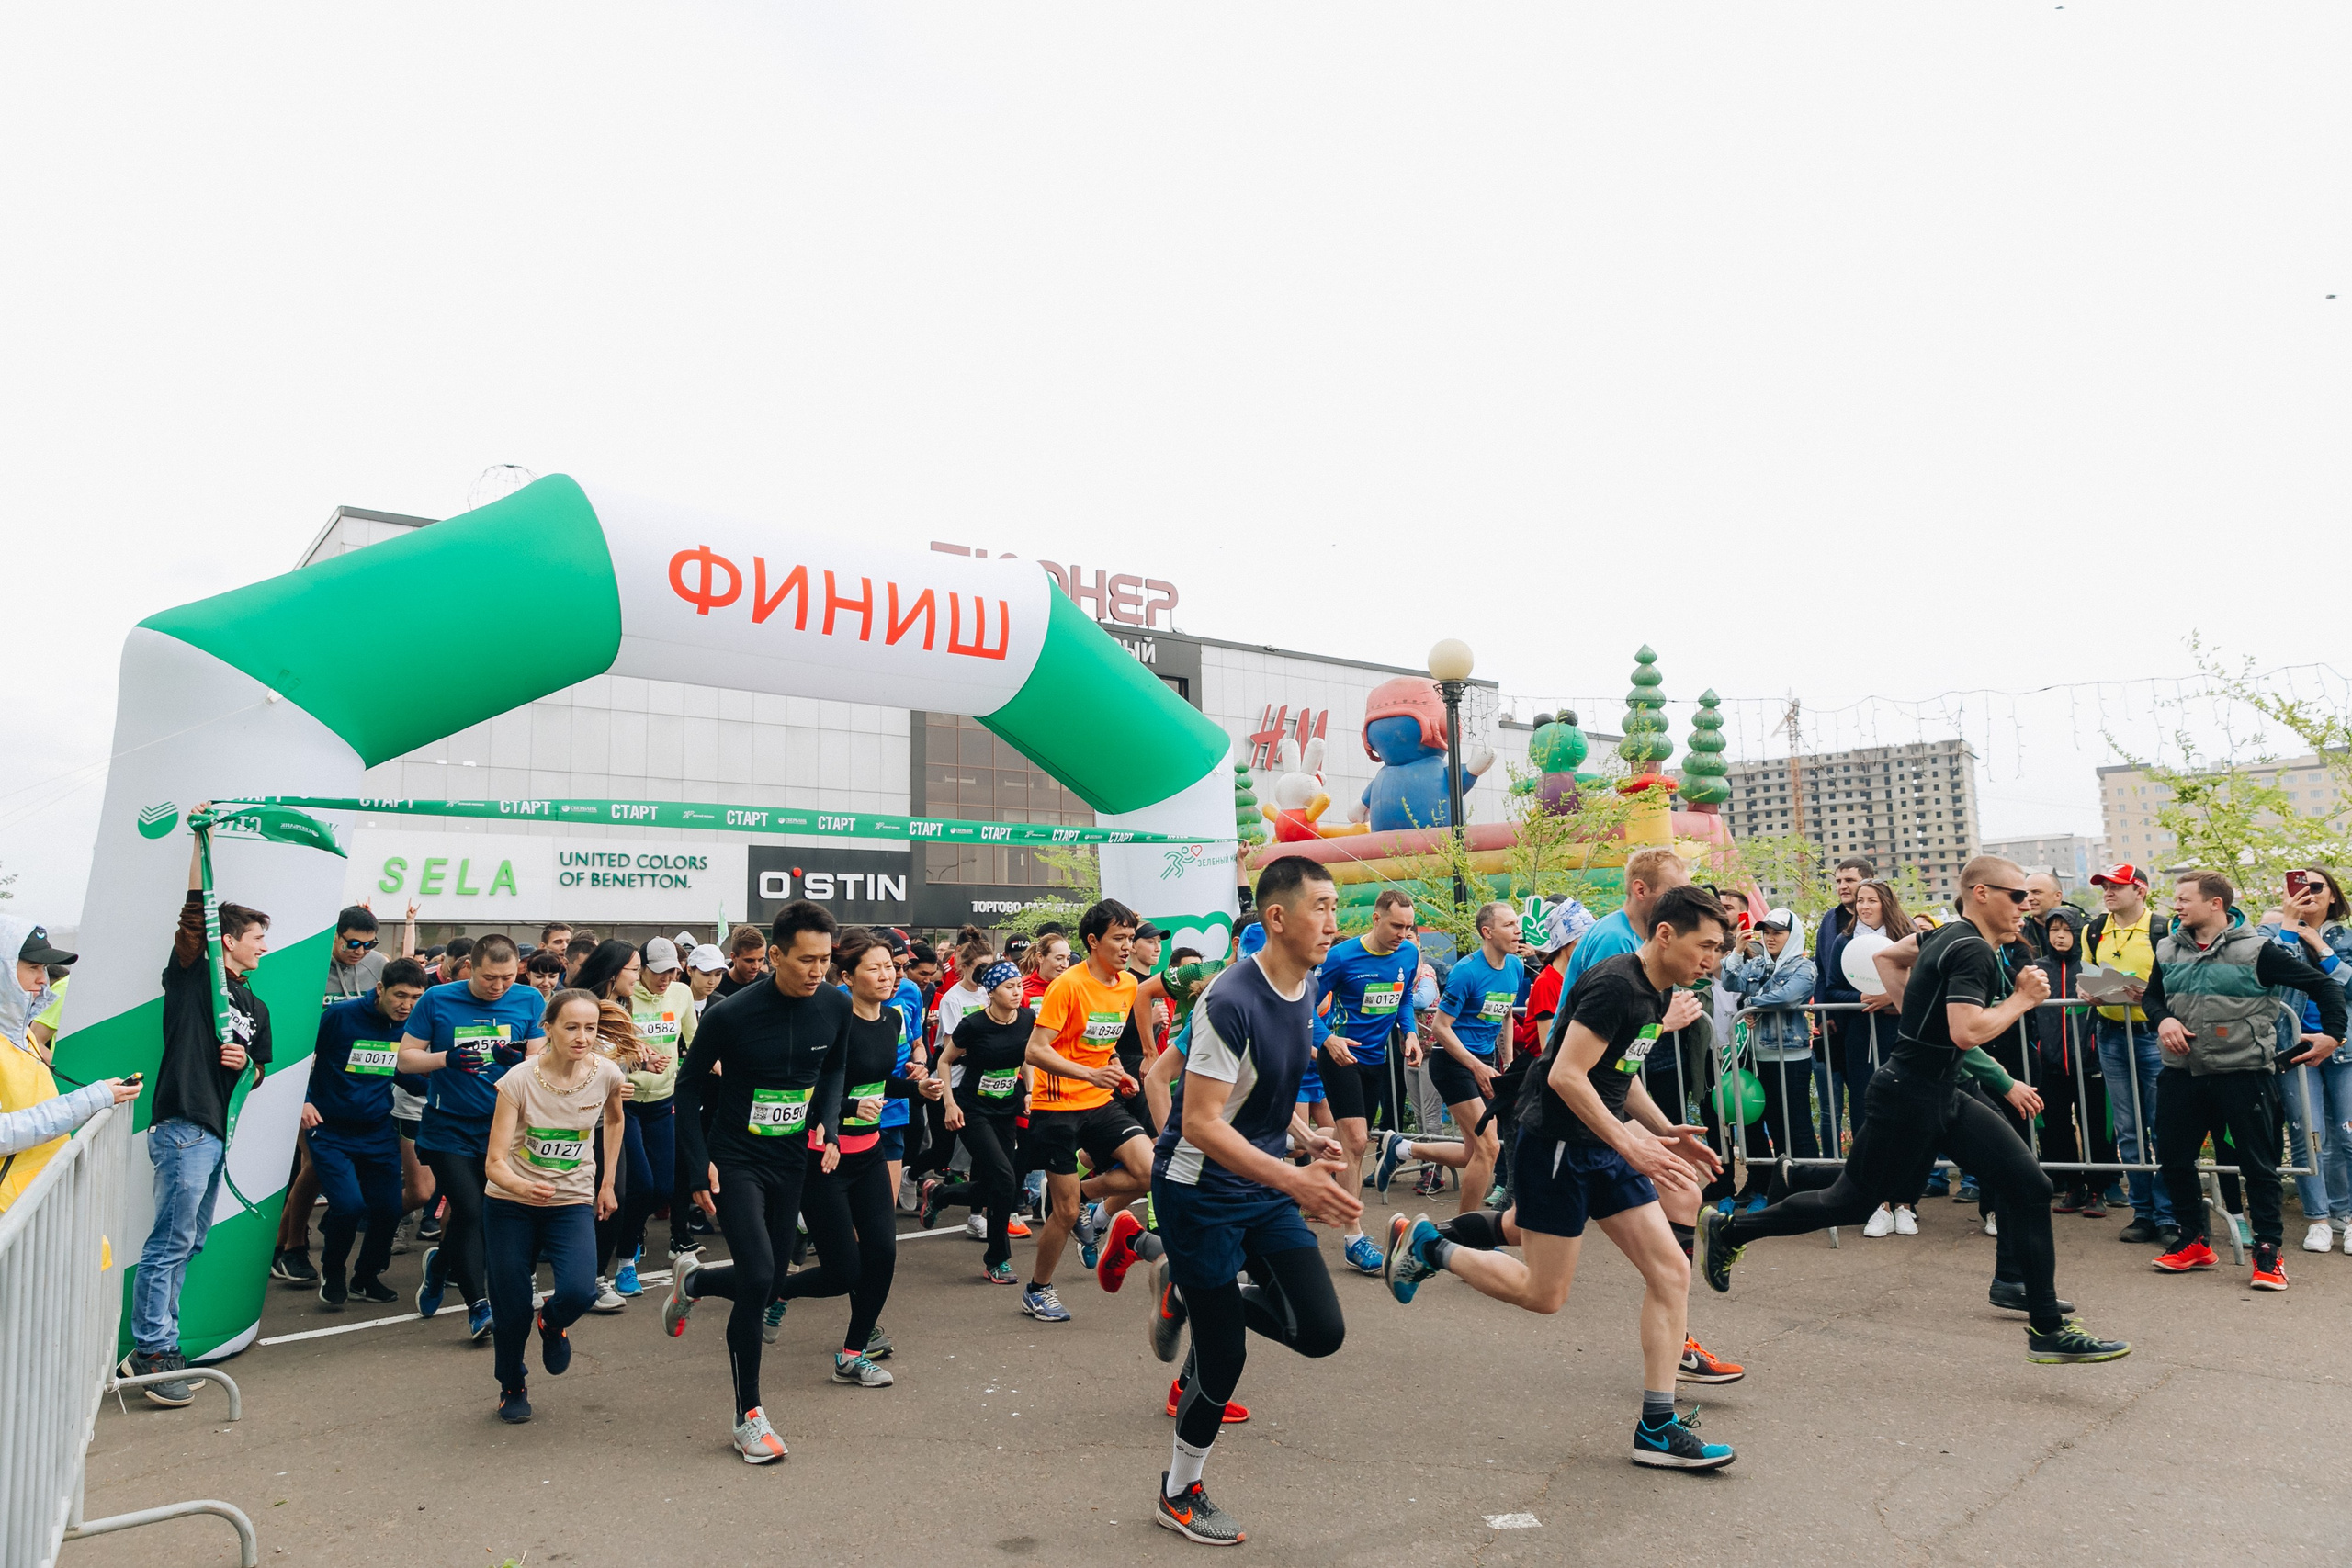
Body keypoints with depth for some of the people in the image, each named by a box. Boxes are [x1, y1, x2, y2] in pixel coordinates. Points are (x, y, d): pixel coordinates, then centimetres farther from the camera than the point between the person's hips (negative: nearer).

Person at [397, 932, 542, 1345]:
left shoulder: (529, 1002, -1)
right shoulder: (437, 1000, -4)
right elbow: (404, 1059, 0)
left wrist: (518, 1060, -25)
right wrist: (445, 1058, -19)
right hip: (449, 1129, -2)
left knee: (498, 1214, 10)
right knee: (470, 1211, -11)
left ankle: (439, 1264, 41)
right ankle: (478, 1303, 2)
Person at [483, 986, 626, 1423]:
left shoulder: (606, 1073, -11)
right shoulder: (519, 1080, -18)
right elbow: (495, 1162, -20)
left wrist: (607, 1183, 13)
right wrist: (521, 1186, -41)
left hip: (572, 1203, 1)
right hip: (510, 1205, -1)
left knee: (579, 1293, -21)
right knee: (512, 1312, 1)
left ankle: (552, 1323, 17)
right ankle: (511, 1387, 33)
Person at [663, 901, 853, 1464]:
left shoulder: (836, 1007, -8)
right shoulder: (731, 1015, -20)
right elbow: (689, 1088, -6)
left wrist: (826, 1126, -3)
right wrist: (697, 1168, -9)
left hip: (793, 1163, 5)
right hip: (735, 1161, -5)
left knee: (766, 1284, 12)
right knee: (758, 1278, -16)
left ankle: (692, 1280, 45)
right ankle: (749, 1416, 3)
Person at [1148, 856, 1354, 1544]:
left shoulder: (1306, 988, 1)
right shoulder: (1232, 1002, -26)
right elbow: (1200, 1123, -27)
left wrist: (1308, 1140, 1)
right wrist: (1295, 1180, -33)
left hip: (1263, 1186, 7)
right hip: (1199, 1190, -7)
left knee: (1322, 1331, 0)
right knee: (1225, 1358, 2)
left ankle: (1188, 1293, 21)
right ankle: (1178, 1495, 28)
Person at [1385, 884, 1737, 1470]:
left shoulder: (1658, 993, 10)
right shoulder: (1614, 985, -21)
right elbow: (1566, 1076, -26)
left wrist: (1666, 1130, 11)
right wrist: (1630, 1143, -25)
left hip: (1604, 1147, 9)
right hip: (1556, 1143, -9)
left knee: (1671, 1271, 2)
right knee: (1544, 1294, 0)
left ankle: (1657, 1429, 9)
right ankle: (1425, 1244, 19)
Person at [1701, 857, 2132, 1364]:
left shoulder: (1948, 935, 10)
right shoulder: (1973, 951, -19)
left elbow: (1886, 956, 25)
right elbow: (1966, 1033, -29)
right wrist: (2022, 1000, -14)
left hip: (1941, 1094, 10)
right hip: (1909, 1098, -10)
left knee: (2028, 1185, 2)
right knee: (1851, 1201, 3)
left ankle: (2048, 1327, 8)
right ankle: (1729, 1229, 18)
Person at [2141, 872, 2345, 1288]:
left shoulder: (2257, 948, -10)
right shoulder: (2168, 948, 6)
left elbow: (2323, 985, -4)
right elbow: (2151, 996, 17)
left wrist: (2333, 1034, -10)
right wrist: (2163, 1020, -3)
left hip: (2242, 1072, -5)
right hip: (2182, 1072, 5)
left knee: (2258, 1164, 3)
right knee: (2173, 1159, 9)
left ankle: (2268, 1252, 16)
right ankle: (2193, 1242, 24)